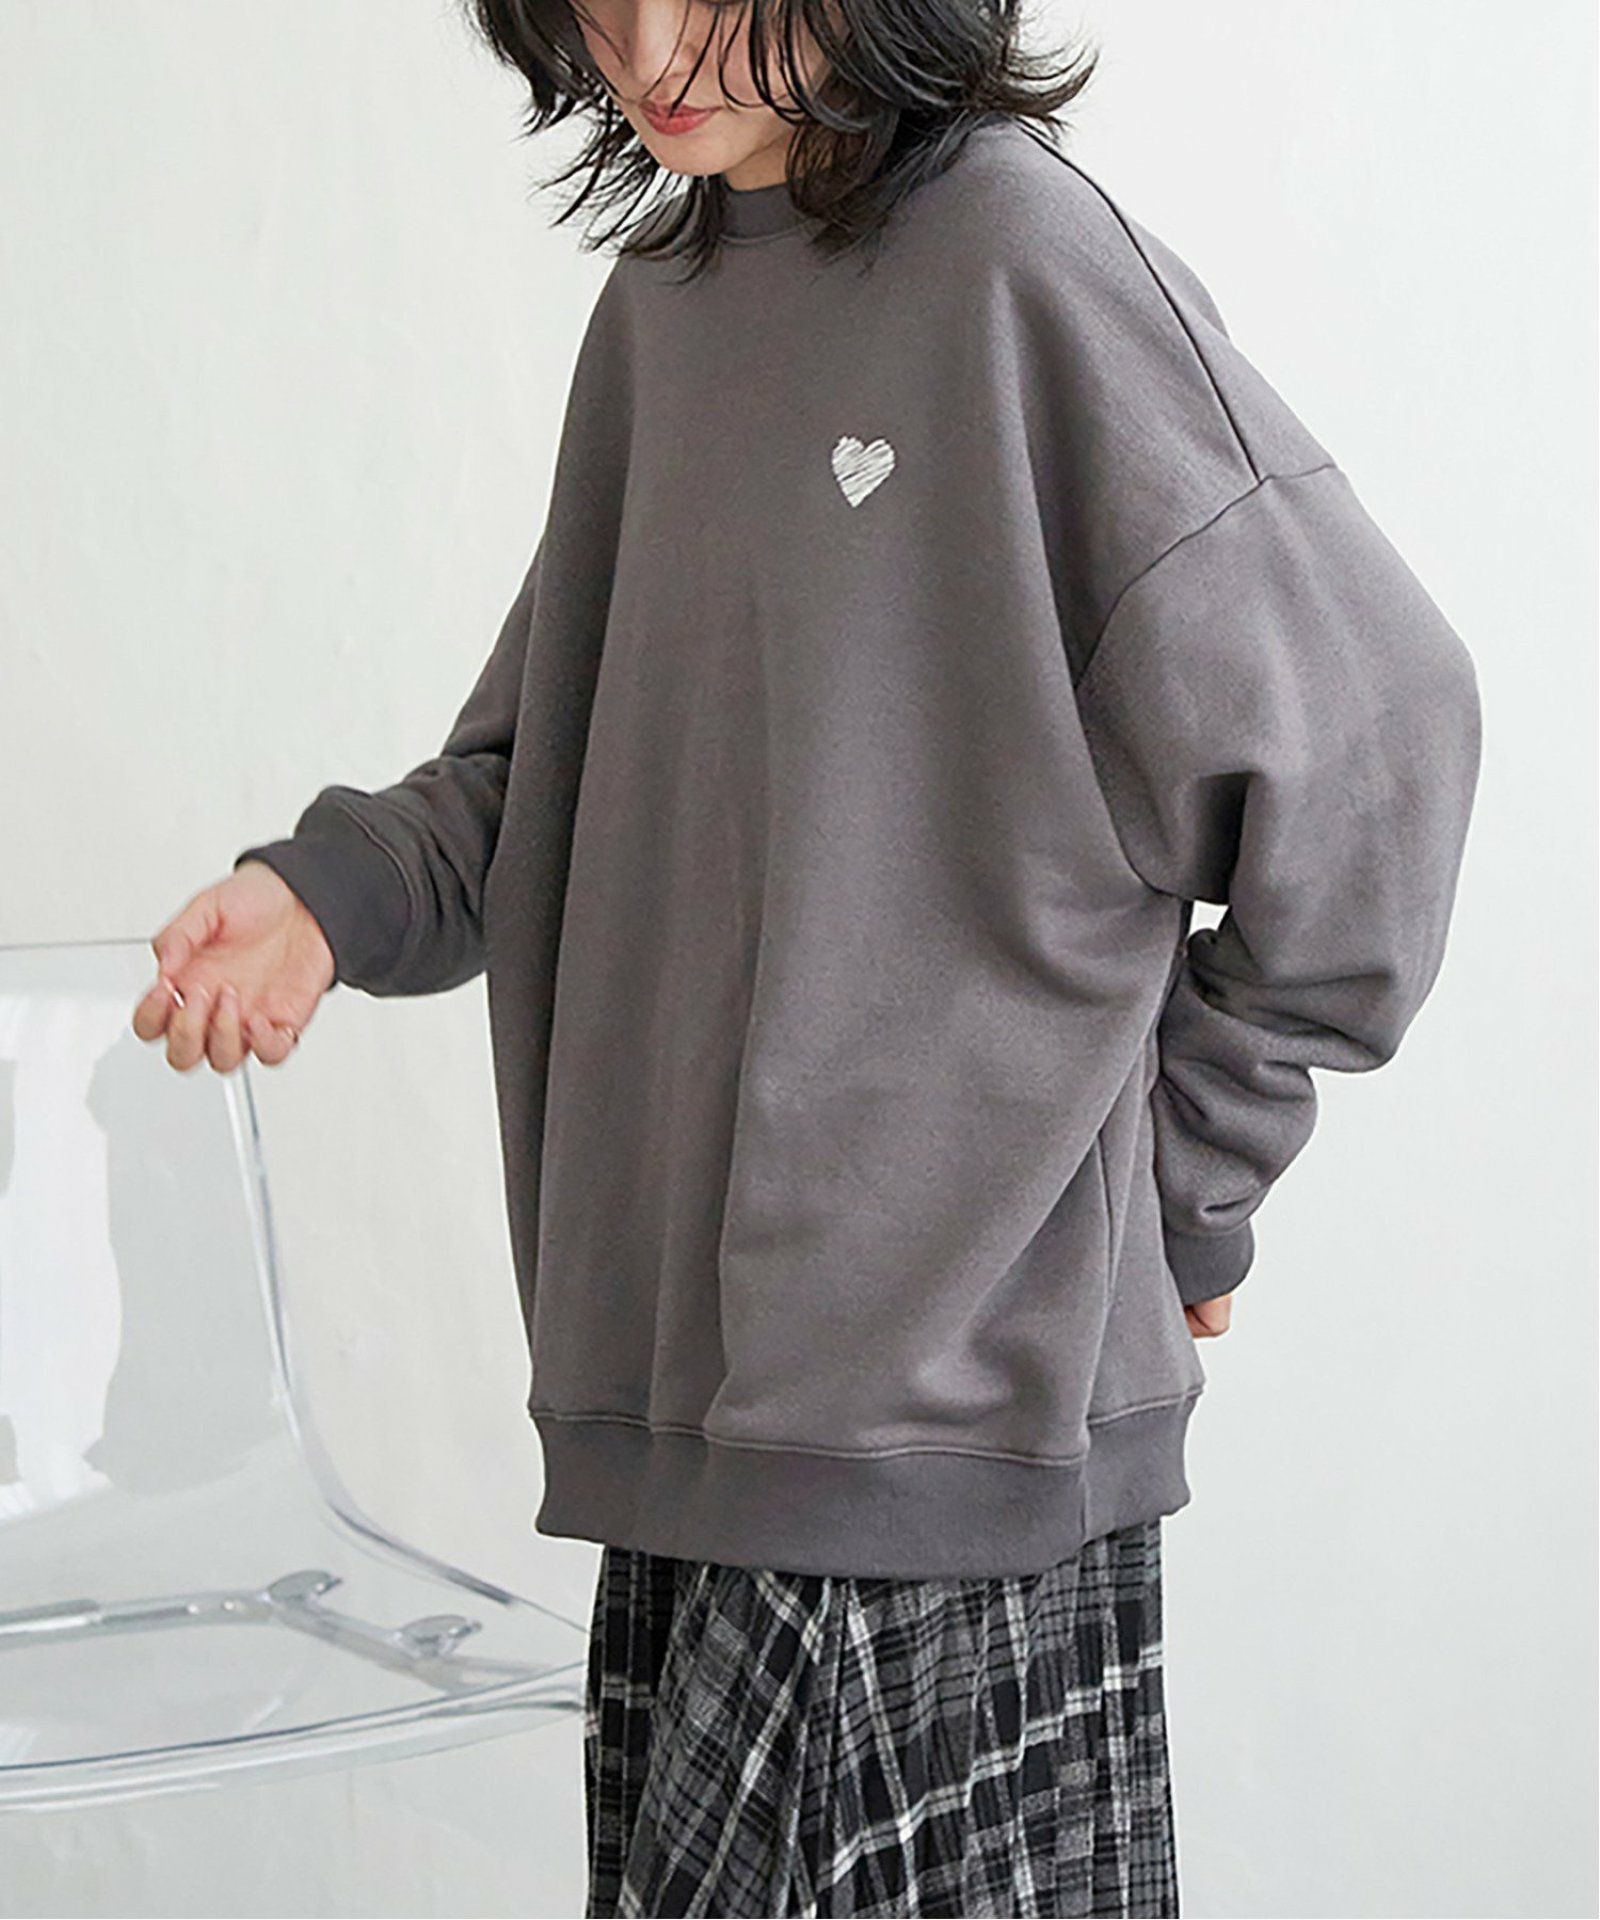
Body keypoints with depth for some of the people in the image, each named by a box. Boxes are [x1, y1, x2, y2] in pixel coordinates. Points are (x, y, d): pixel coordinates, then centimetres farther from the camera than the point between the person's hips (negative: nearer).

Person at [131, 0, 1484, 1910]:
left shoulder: (1020, 256, -11)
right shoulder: (663, 302, 12)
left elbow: (1368, 729, -9)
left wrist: (1190, 1174, -2)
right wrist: (338, 886, -2)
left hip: (947, 1374, -7)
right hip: (691, 1356, 7)